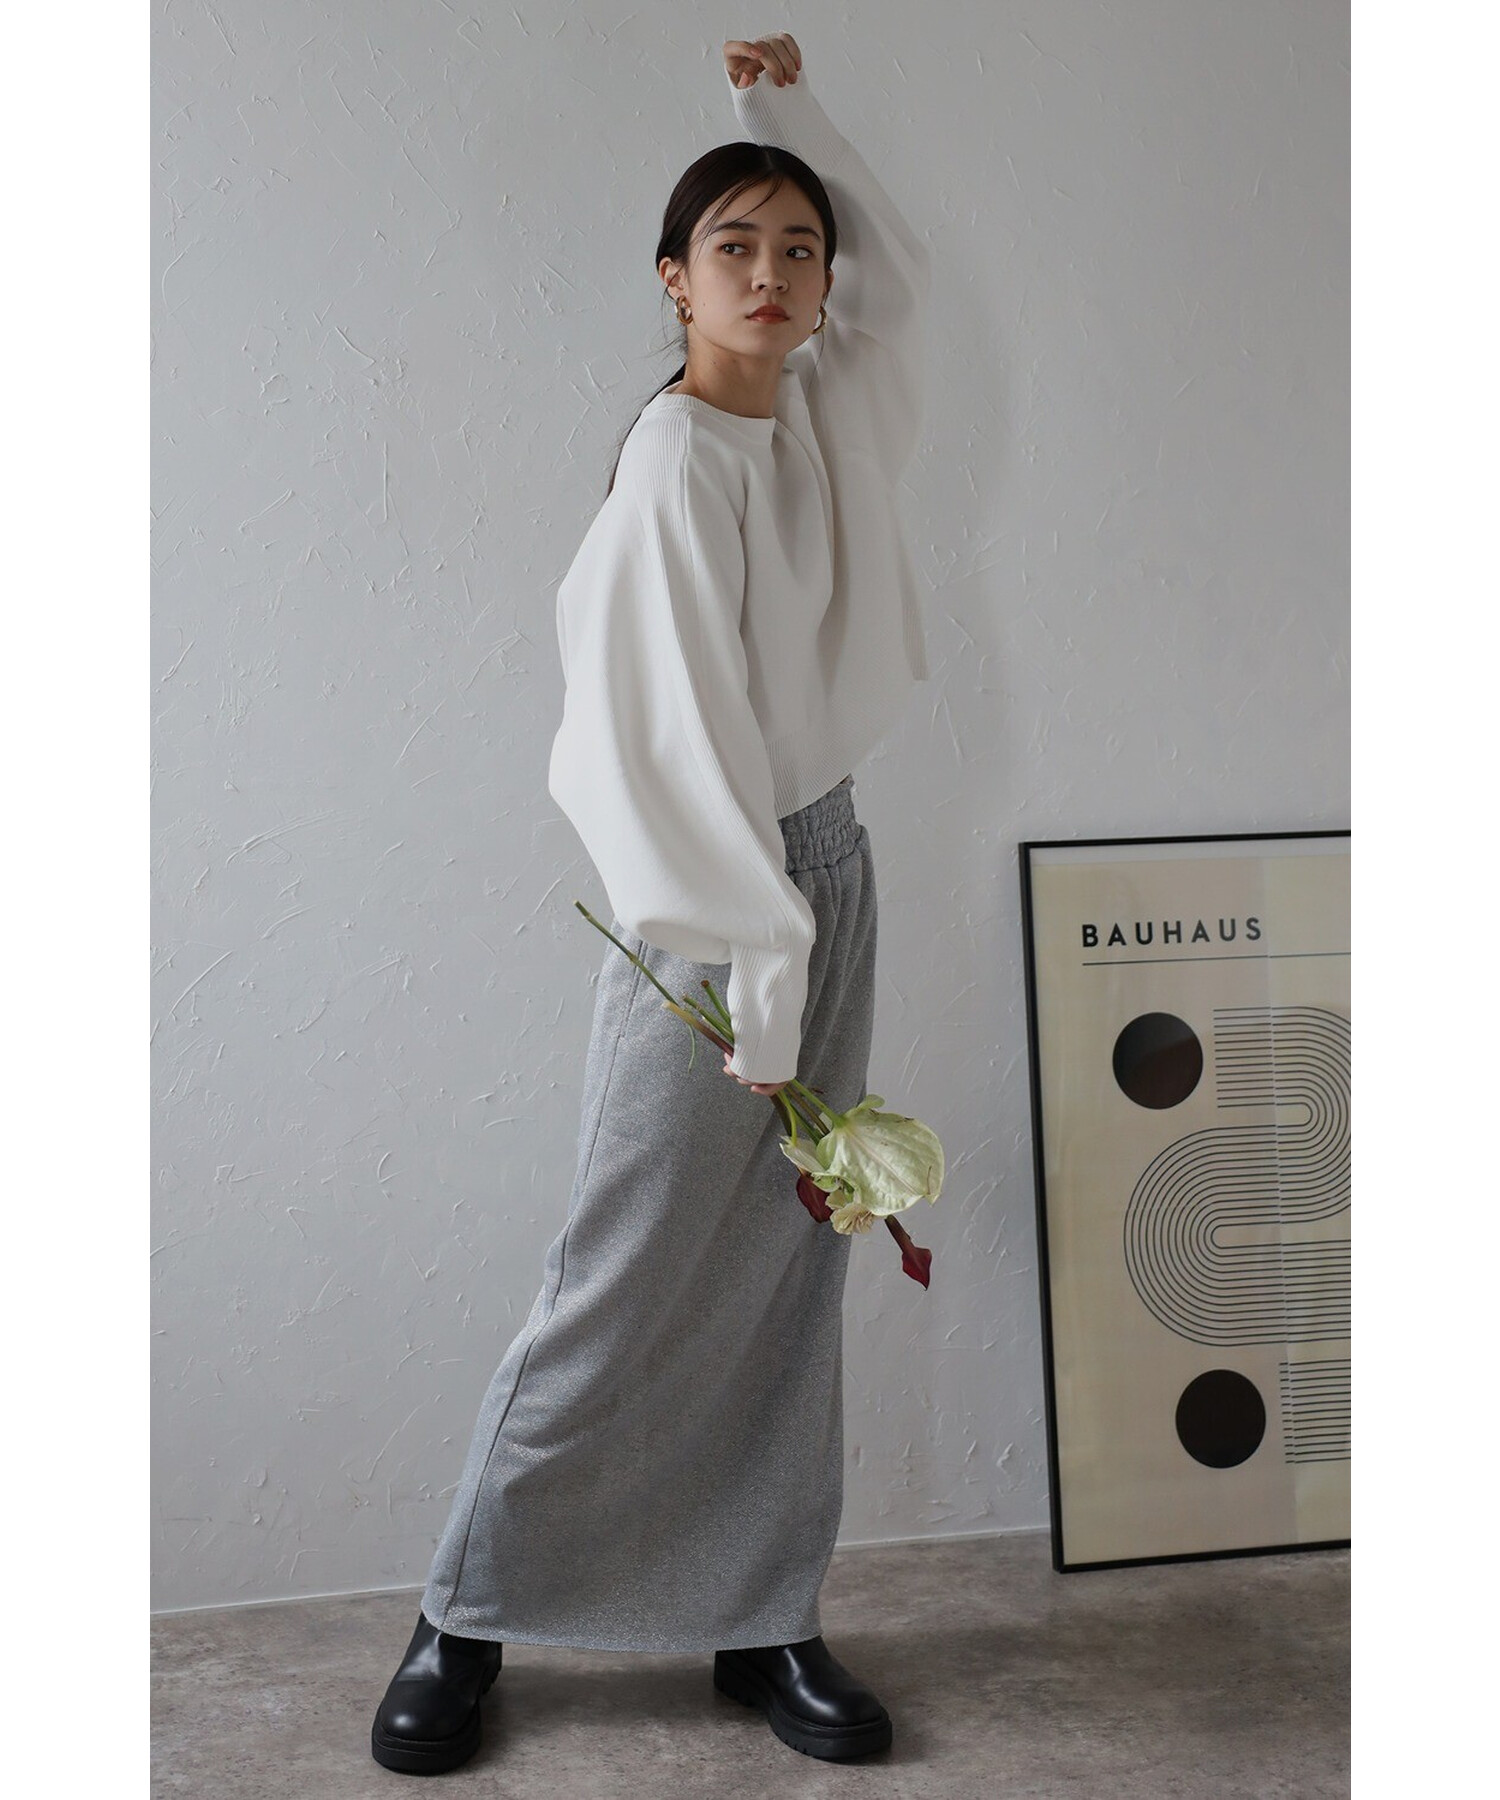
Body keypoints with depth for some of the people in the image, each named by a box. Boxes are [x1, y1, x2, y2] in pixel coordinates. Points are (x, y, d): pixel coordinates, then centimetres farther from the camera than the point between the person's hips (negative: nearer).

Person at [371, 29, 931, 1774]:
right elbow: (681, 735, -19)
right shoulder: (675, 466, -15)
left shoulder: (826, 412, 8)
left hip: (825, 863, 8)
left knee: (793, 1270, 9)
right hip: (708, 898, -7)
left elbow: (898, 264, 27)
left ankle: (765, 1623, 20)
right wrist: (756, 973, -20)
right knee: (631, 1281, -2)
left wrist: (792, 108, 17)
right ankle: (465, 1618, 15)